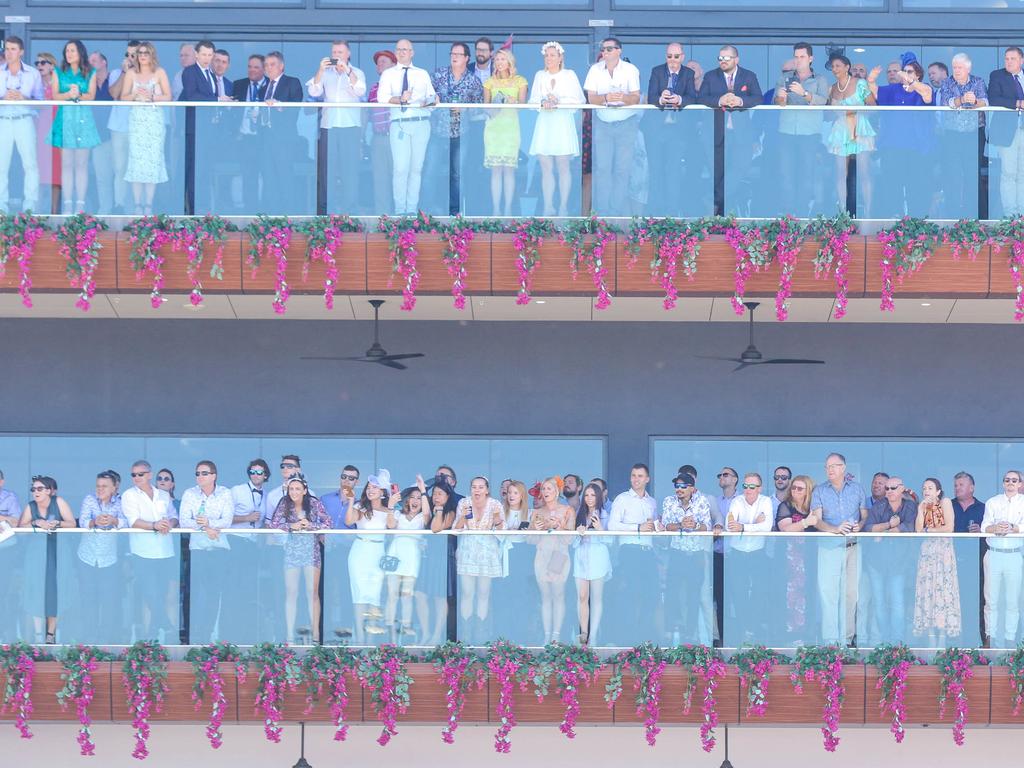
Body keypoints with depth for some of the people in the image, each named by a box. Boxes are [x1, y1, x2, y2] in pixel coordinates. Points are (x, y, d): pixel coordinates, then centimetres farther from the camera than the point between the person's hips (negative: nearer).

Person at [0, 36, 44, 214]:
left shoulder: (33, 74, 8)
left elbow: (40, 99, 6)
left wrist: (24, 98, -11)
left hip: (24, 121, 0)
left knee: (30, 163, -7)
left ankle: (30, 206, -2)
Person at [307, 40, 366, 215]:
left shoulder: (357, 73, 9)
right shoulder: (325, 73, 13)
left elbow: (360, 91, -8)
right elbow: (313, 92, 1)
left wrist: (347, 71, -17)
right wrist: (320, 70, -10)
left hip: (351, 124, -2)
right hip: (329, 125, 2)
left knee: (350, 166, -6)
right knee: (330, 166, 0)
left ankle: (350, 206, -5)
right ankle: (331, 206, 4)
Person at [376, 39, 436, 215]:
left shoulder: (423, 74, 19)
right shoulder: (388, 74, 12)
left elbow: (432, 96, 14)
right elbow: (382, 97, -3)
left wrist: (430, 100, -10)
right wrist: (399, 99, -21)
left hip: (421, 123, 2)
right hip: (399, 123, -2)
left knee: (417, 168, 1)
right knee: (400, 168, -11)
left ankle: (412, 210, 4)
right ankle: (400, 211, -7)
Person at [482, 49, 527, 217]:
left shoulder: (519, 81, 8)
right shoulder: (490, 82, 12)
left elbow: (523, 103, 2)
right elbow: (485, 104, 10)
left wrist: (513, 102, -18)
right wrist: (494, 104, -11)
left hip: (511, 126, -1)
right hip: (493, 126, 1)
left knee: (509, 168, -5)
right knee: (495, 169, -3)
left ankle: (508, 208, -4)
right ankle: (496, 208, -3)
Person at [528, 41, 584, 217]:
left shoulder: (570, 75, 6)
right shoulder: (540, 76, 15)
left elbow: (577, 100, -2)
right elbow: (533, 100, 8)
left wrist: (558, 101, -12)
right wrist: (543, 102, -13)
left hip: (563, 123, -3)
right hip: (544, 124, 3)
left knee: (563, 166, -6)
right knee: (546, 168, -2)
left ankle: (563, 207, -4)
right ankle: (548, 207, 0)